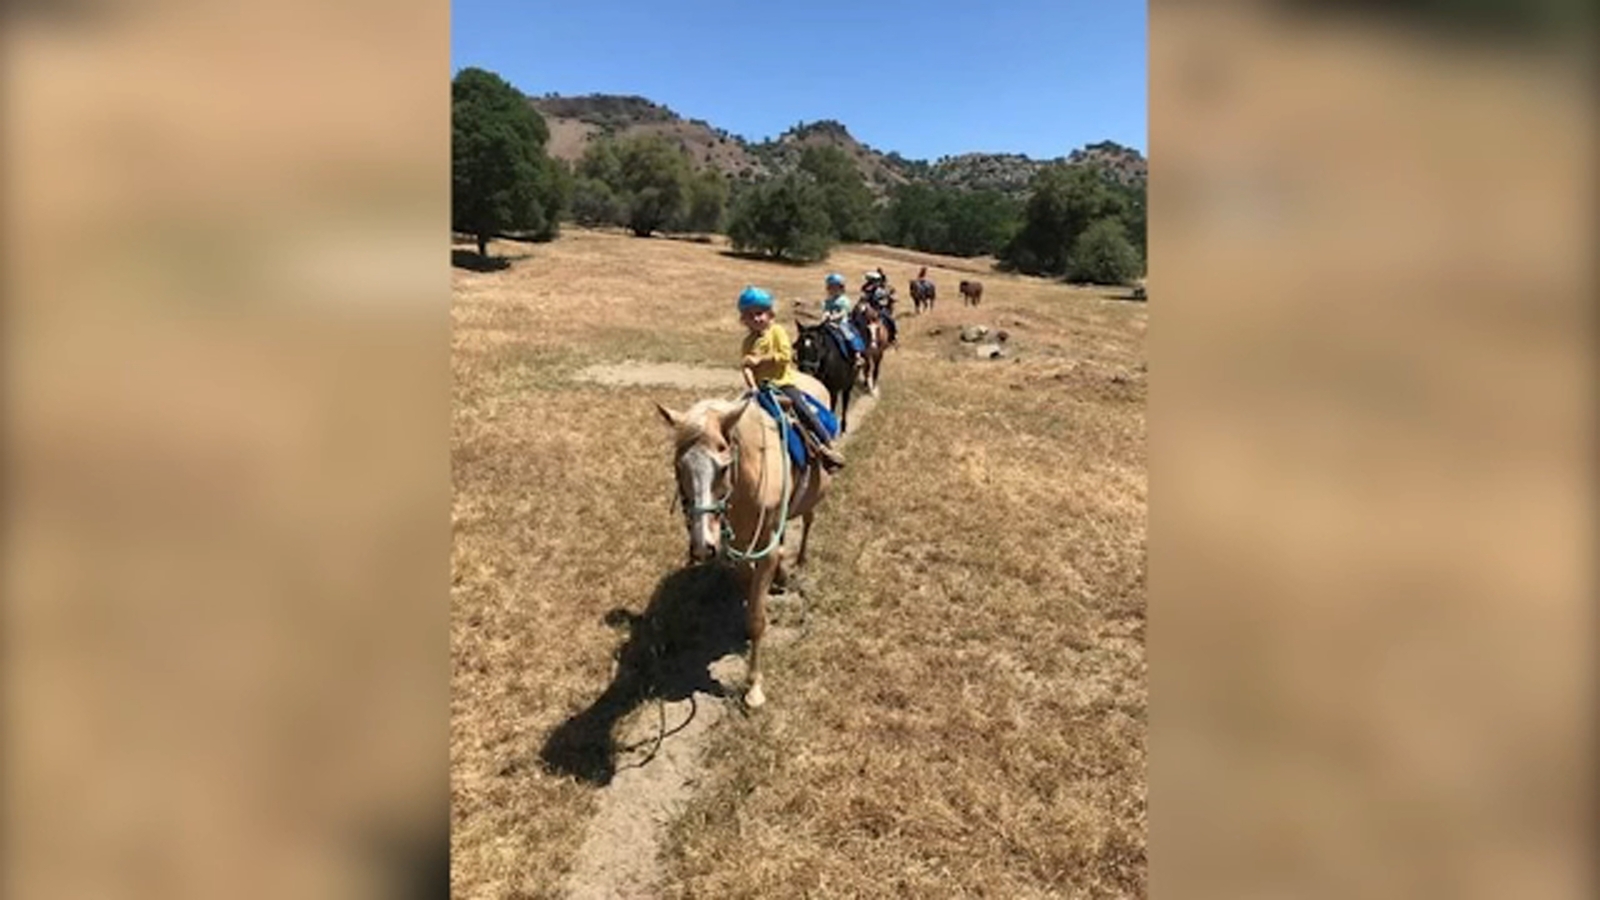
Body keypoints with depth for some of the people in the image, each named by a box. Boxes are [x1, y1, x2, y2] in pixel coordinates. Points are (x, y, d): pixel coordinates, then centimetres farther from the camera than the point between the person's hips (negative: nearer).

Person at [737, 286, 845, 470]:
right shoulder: (748, 341, 10)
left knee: (803, 411, -15)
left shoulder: (777, 331, 2)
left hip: (783, 383, -2)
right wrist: (752, 385, -16)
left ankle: (829, 445, -6)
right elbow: (747, 366, 1)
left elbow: (785, 355, -11)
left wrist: (760, 359, -15)